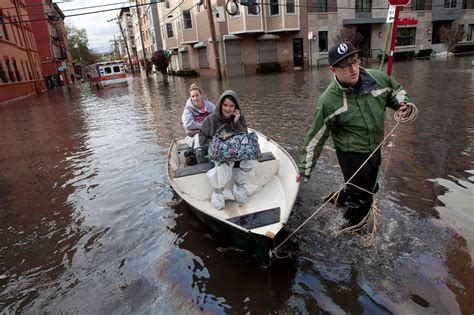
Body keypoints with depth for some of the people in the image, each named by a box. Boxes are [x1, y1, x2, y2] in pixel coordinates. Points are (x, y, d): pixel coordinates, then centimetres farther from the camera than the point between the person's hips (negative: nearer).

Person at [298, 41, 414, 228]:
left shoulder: (378, 78, -10)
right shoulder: (329, 100, -23)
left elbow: (397, 91, 13)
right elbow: (316, 137, -16)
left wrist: (403, 104, -10)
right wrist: (305, 169, -12)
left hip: (375, 150, 6)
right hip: (351, 154, -6)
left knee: (369, 189, 25)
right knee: (362, 199, 4)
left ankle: (339, 198, 50)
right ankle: (349, 226, 33)